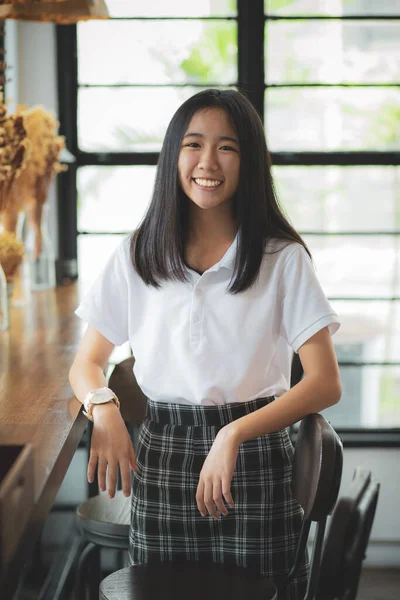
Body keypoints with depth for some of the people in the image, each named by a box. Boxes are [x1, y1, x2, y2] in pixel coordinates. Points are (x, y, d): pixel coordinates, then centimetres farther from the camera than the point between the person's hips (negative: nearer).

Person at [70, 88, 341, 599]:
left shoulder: (283, 258, -3)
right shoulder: (136, 256, 5)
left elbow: (325, 383, -9)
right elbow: (87, 363, 9)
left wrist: (235, 434, -21)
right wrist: (103, 407, -14)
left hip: (254, 459, -1)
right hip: (160, 454, 2)